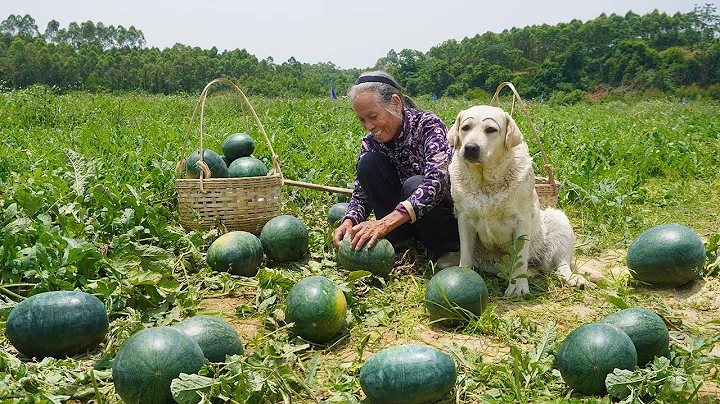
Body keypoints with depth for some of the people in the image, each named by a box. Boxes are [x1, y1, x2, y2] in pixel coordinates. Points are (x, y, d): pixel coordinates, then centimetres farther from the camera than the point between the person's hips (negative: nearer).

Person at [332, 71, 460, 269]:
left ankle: (448, 247, -11)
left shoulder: (427, 124, -21)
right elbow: (361, 193, -4)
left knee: (413, 185, -36)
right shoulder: (371, 142, -5)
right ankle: (399, 236, -7)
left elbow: (437, 180, -36)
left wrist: (386, 222, -45)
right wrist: (349, 221, -28)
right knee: (368, 163, -17)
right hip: (400, 220, 4)